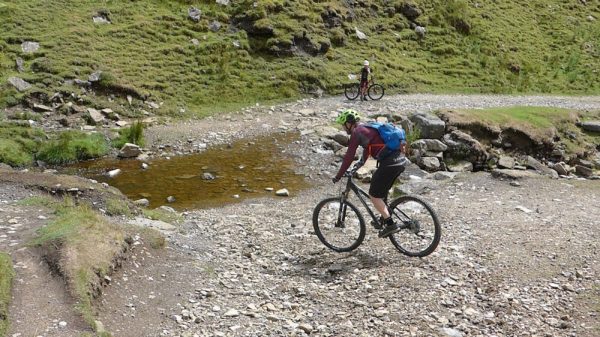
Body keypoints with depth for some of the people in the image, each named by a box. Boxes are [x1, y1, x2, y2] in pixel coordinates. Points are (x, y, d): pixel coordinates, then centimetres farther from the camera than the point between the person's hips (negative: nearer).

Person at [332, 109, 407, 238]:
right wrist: (361, 162, 53)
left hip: (389, 164, -9)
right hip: (401, 161, 9)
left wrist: (338, 176, 3)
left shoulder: (357, 132, -4)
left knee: (374, 195, 2)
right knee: (382, 191, 27)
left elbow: (349, 157, -5)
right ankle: (384, 218, 33)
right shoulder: (367, 128, 23)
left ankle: (391, 224, -2)